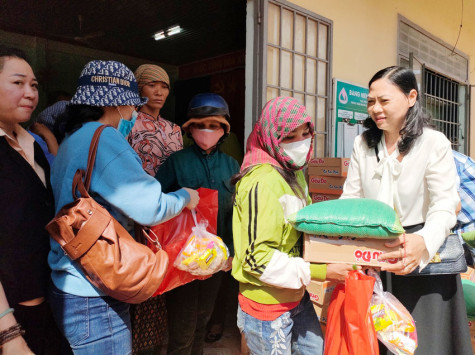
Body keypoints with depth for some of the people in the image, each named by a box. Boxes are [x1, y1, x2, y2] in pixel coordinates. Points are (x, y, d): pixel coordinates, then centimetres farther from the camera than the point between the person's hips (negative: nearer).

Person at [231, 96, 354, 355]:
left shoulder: (294, 174, 6)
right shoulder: (263, 182, -23)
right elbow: (257, 258, -25)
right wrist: (320, 271, -23)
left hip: (297, 298, 9)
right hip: (267, 306, -9)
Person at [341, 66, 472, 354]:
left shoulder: (434, 143, -11)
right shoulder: (363, 144, 3)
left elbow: (445, 206, -17)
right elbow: (350, 199, 2)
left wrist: (423, 242, -36)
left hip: (421, 256, -3)